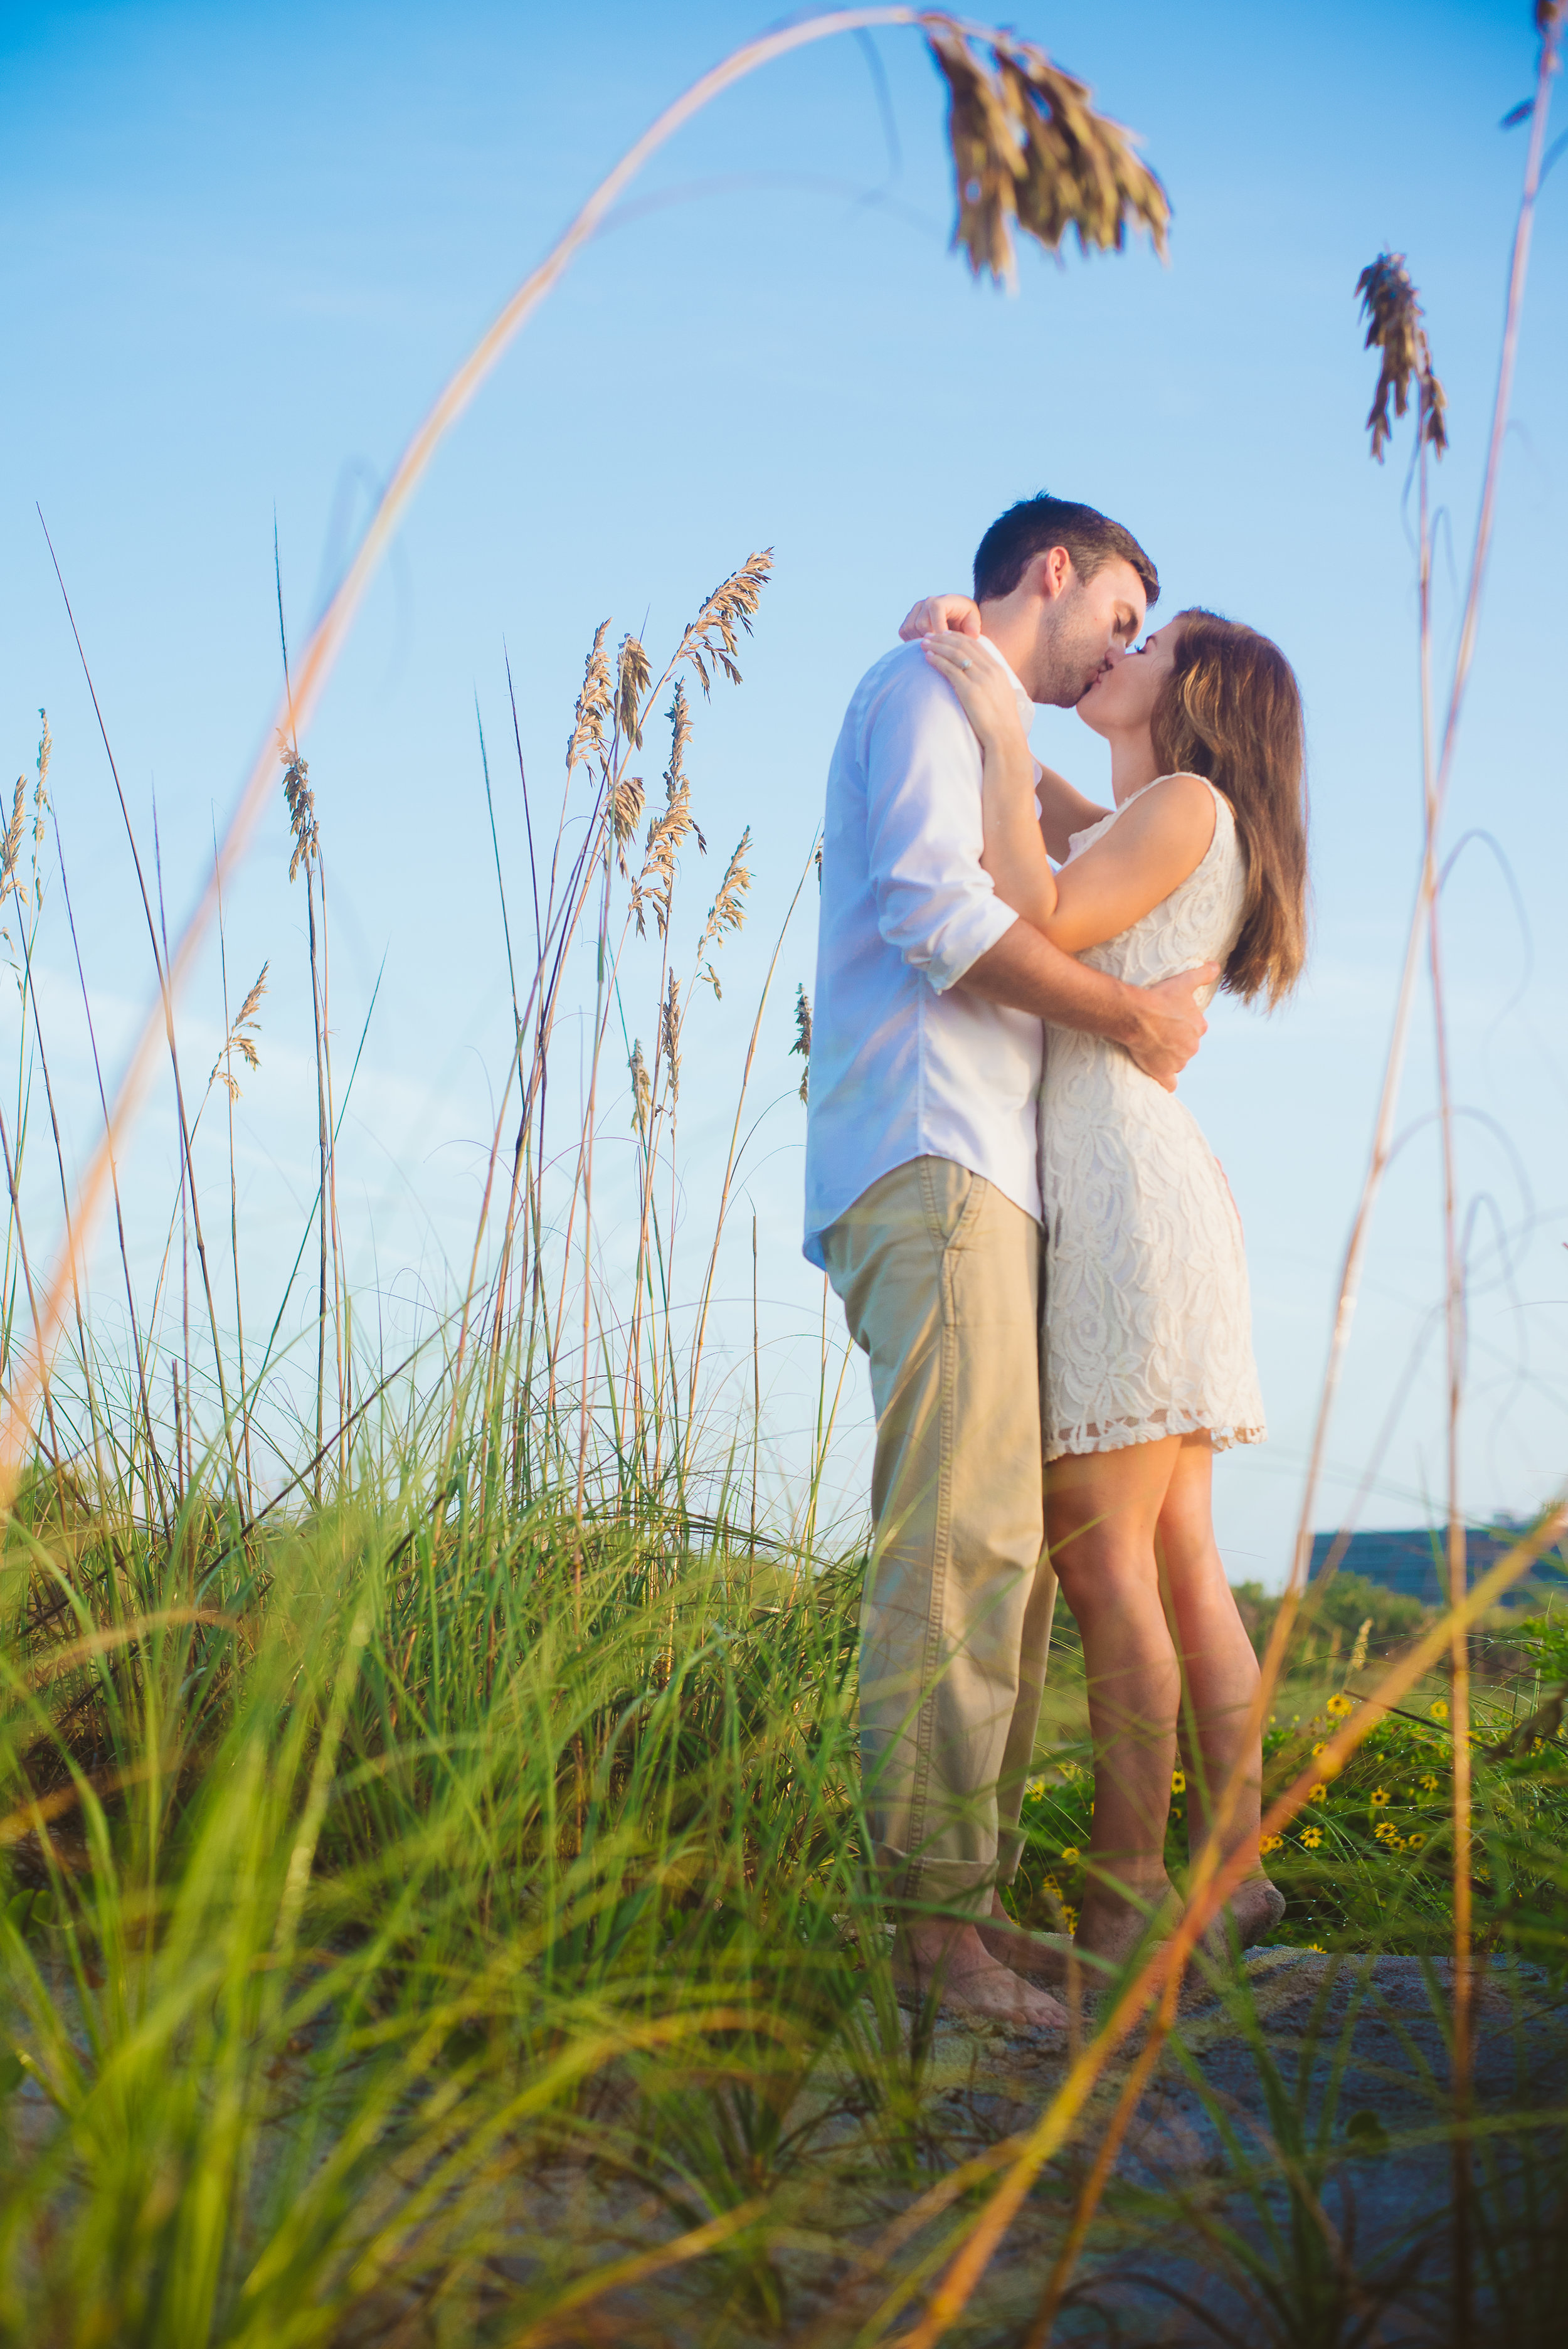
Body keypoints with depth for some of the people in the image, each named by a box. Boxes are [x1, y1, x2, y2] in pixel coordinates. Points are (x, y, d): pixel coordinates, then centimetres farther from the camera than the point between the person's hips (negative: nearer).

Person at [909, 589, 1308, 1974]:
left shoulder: (1191, 801, -3)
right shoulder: (1115, 830, 23)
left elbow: (1037, 925, -15)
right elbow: (1019, 787, 32)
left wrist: (1006, 733, -9)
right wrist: (968, 651, 14)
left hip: (1124, 1185, -9)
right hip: (1114, 1197, 9)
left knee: (1103, 1555, -10)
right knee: (1175, 1560, 7)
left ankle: (1126, 1902, -8)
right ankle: (1234, 1869, 10)